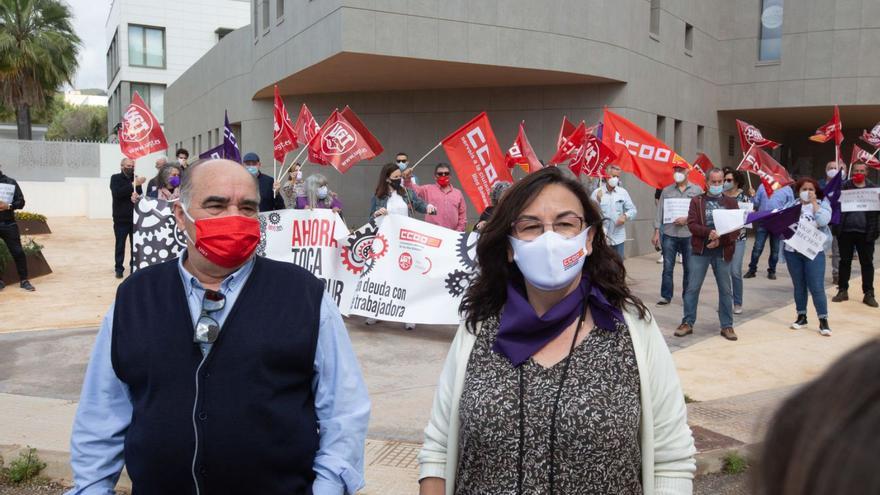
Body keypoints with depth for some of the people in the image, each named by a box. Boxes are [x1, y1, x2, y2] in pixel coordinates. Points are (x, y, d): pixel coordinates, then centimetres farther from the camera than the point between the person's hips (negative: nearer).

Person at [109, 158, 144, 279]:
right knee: (120, 245, 2)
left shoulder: (136, 178, 10)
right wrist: (133, 185, -26)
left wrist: (137, 196, -19)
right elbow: (116, 193, -18)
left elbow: (141, 195, 5)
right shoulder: (115, 178, 0)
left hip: (135, 218, 2)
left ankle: (135, 267, 10)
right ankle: (119, 268, 10)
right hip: (121, 219, -2)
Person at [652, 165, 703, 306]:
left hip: (689, 235, -1)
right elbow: (659, 212, 5)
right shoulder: (666, 191, 8)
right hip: (669, 234, 1)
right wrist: (656, 232, 0)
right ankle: (665, 296, 10)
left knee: (689, 268, 7)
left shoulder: (697, 190, 4)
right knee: (667, 267, 2)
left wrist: (687, 219, -15)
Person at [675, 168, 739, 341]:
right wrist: (709, 232, -24)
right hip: (699, 250, -1)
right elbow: (692, 225, -7)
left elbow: (737, 228, 0)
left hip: (723, 252, 1)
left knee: (725, 290, 7)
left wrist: (720, 240, -16)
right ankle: (687, 323, 12)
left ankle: (727, 326, 17)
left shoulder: (731, 202, 7)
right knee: (692, 288, 2)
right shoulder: (696, 201, 4)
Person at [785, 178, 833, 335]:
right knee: (798, 286, 11)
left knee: (817, 287, -6)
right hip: (792, 251, 3)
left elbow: (823, 221, -16)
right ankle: (801, 317, 22)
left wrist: (814, 202, -11)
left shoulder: (822, 204, 2)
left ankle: (823, 321, 1)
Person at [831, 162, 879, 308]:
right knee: (845, 261, 8)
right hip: (846, 230, 0)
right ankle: (843, 290, 18)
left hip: (865, 232, 0)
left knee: (867, 263, 5)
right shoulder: (844, 186, 4)